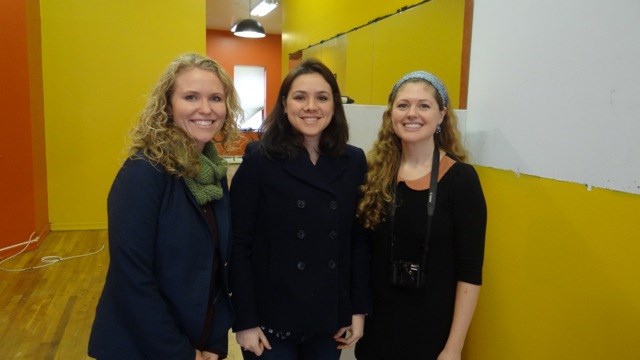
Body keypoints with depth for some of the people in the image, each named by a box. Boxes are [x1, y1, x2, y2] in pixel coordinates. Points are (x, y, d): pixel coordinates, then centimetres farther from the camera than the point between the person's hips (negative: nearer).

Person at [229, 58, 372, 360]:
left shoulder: (354, 162, 0)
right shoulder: (259, 160, -10)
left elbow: (359, 239, 3)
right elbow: (239, 245, -10)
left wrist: (359, 309, 3)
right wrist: (244, 320, -11)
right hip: (271, 319, -3)